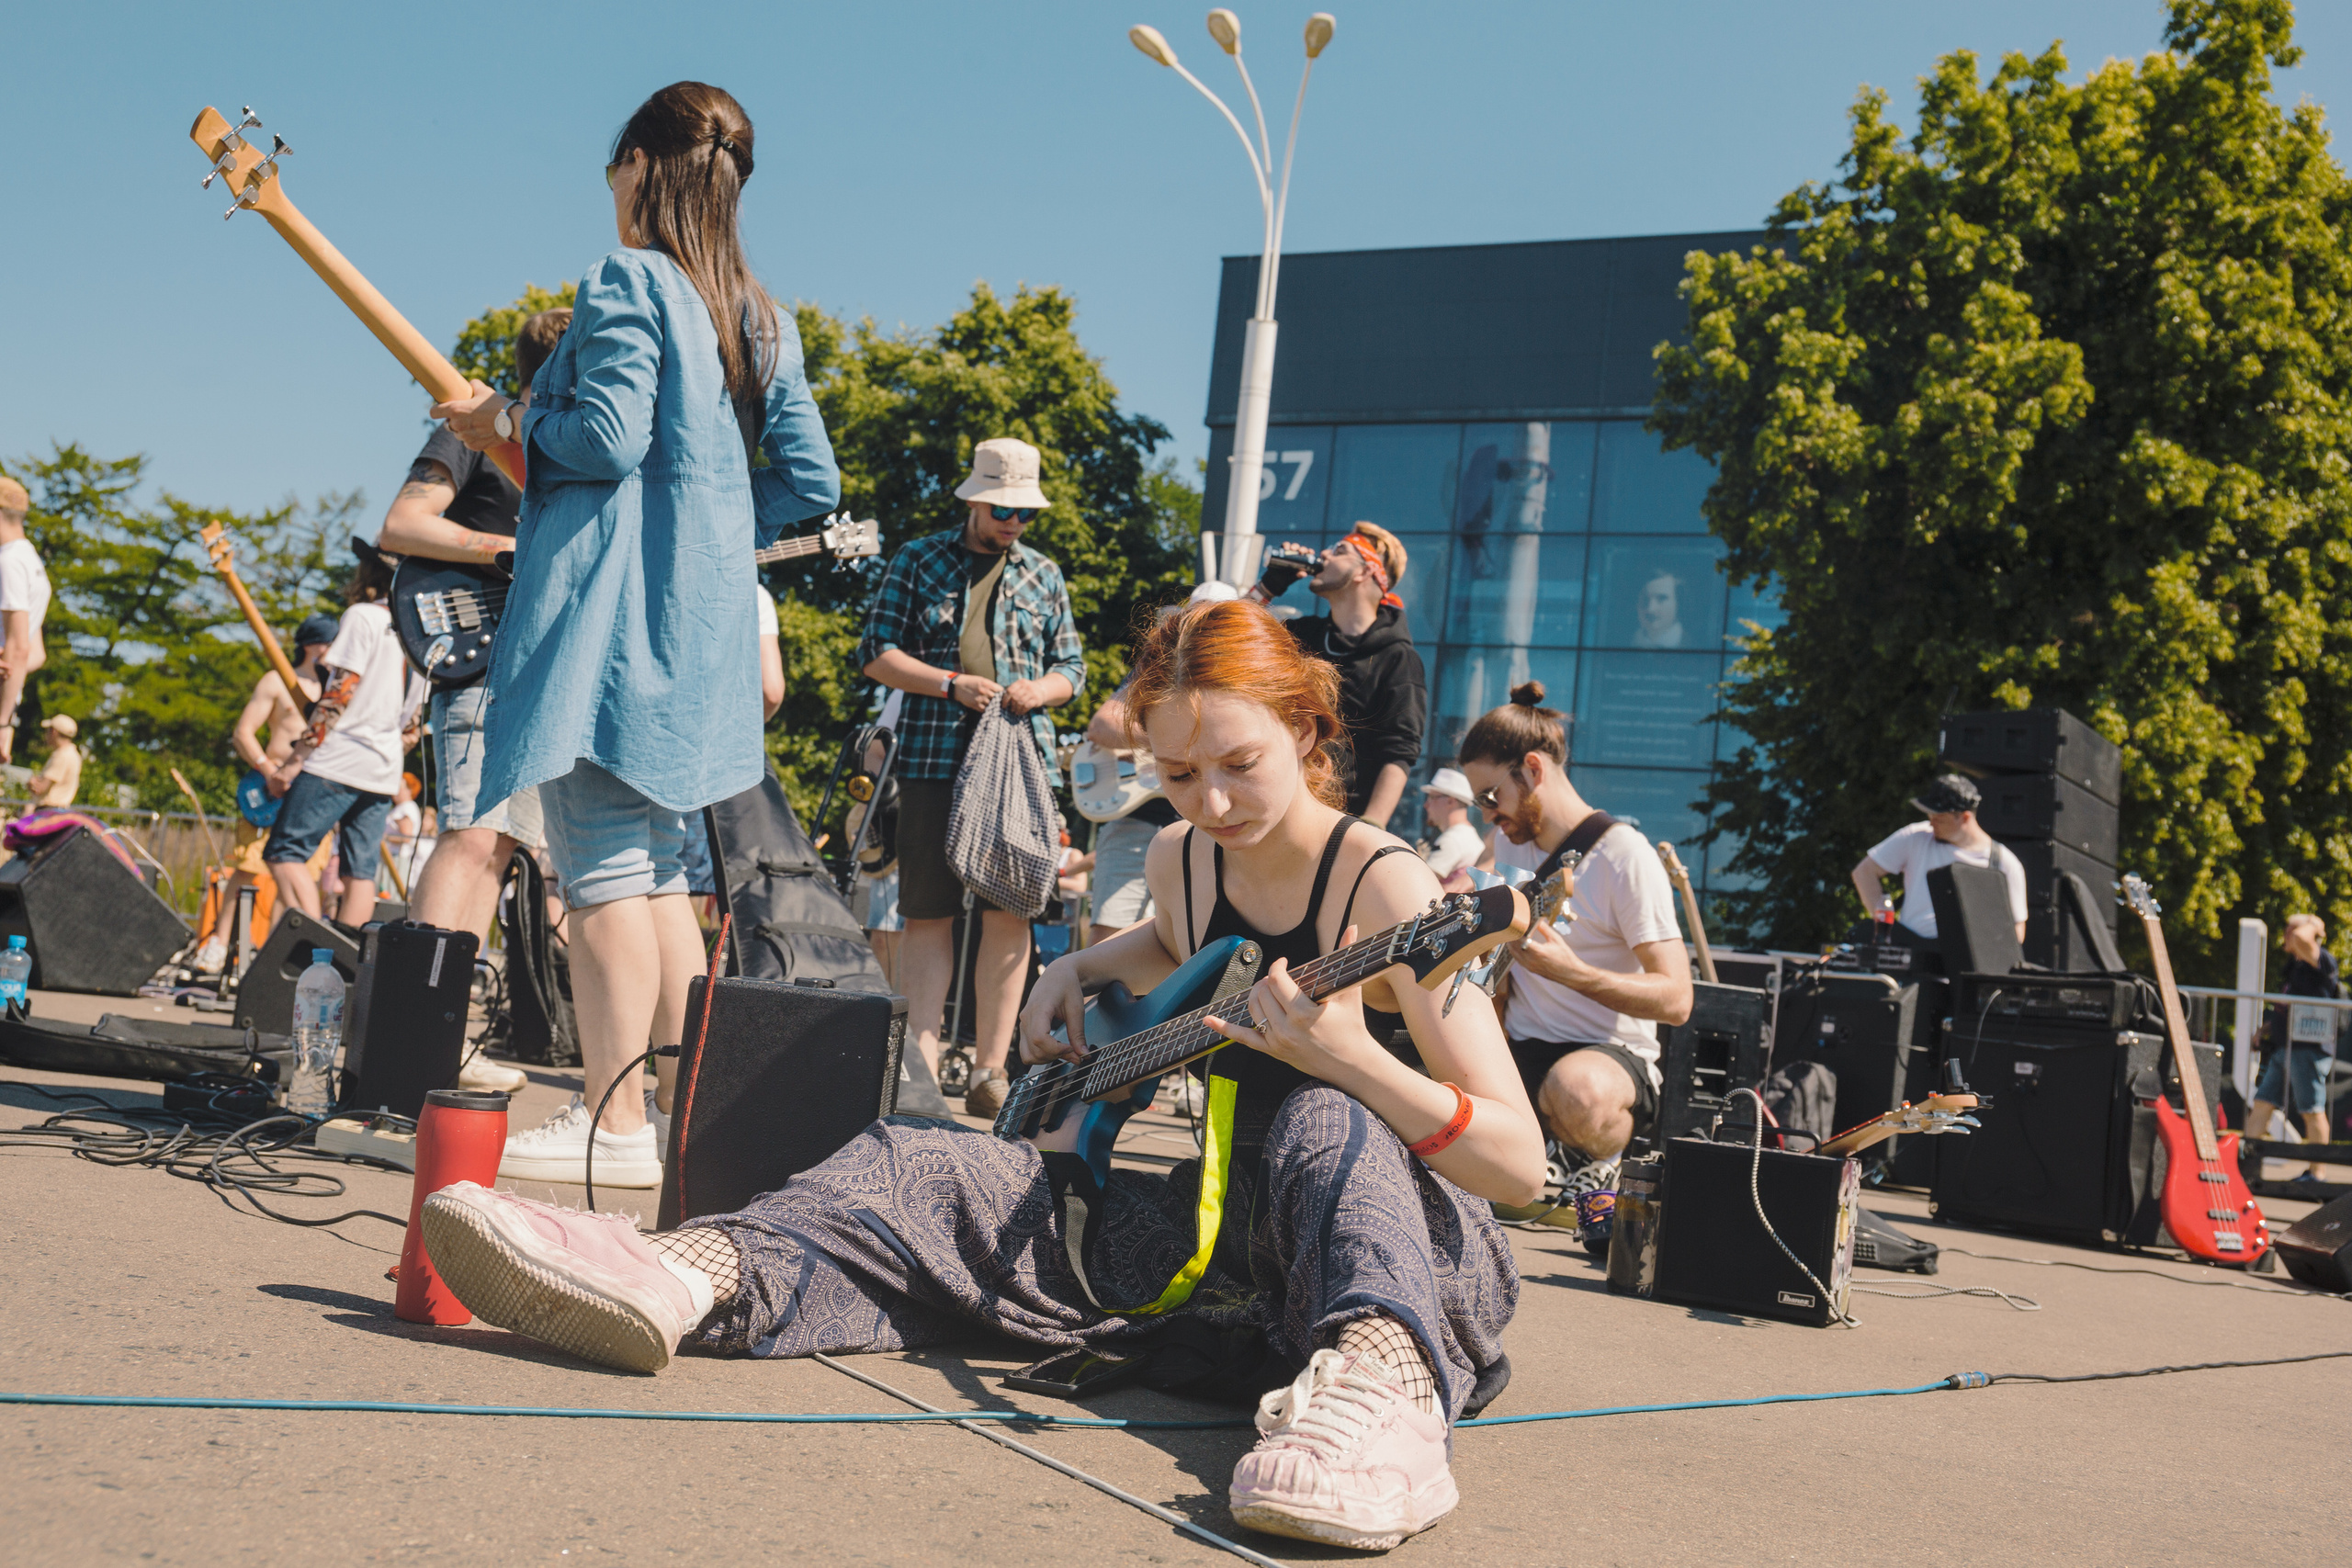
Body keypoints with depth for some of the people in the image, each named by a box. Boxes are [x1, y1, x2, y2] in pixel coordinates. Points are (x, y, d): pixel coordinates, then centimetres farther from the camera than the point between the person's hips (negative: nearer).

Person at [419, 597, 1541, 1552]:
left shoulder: (1381, 885, -15)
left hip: (1418, 1262, -6)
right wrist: (1081, 969, 13)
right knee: (925, 1167, -8)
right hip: (1227, 1233, 6)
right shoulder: (1179, 860, 5)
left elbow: (1521, 1164, -20)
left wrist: (1347, 1054, -35)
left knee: (1328, 1129, -39)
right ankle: (693, 1277, -31)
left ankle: (1380, 1386, -63)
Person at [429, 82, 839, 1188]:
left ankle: (611, 1125, -7)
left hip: (610, 610, -8)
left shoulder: (627, 282, -6)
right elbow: (813, 482, 12)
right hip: (704, 620, 8)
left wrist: (503, 423, 0)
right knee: (656, 869, 13)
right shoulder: (762, 320, 16)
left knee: (602, 869, -7)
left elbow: (606, 438, -17)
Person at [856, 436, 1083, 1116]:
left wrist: (1043, 689, -6)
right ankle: (922, 1061, 4)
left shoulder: (1044, 576, 15)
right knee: (928, 914, -1)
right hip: (933, 759, -2)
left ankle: (990, 1070, 3)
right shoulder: (918, 562, 7)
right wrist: (951, 685, -10)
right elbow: (876, 651, 2)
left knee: (1010, 913, -2)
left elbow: (1071, 666, 17)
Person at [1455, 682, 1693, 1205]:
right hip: (1517, 1044, 6)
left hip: (1612, 1054, -6)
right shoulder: (1509, 840, 10)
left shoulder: (1623, 856, -13)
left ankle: (1596, 1164, -5)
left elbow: (1675, 999, -18)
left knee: (1580, 1090, -42)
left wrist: (1572, 972, -29)